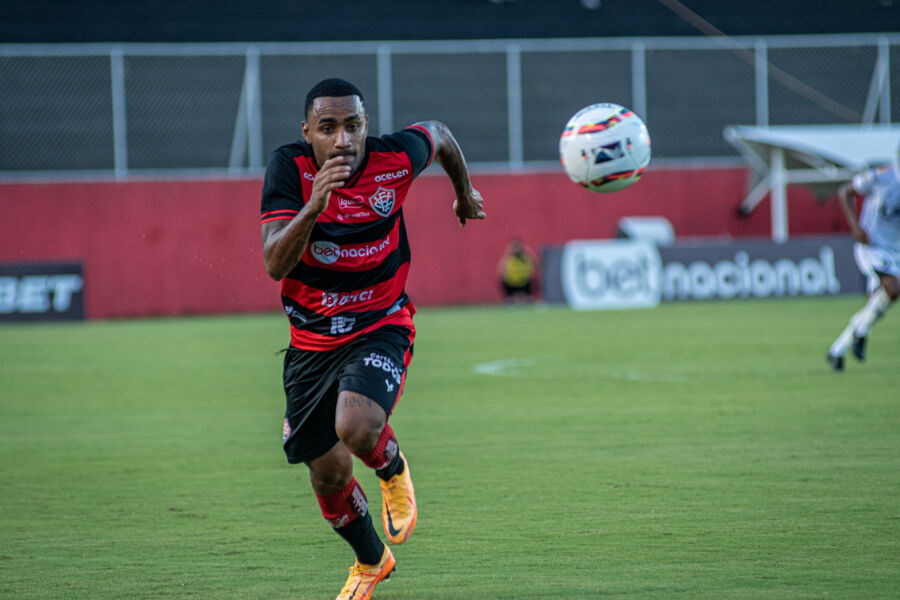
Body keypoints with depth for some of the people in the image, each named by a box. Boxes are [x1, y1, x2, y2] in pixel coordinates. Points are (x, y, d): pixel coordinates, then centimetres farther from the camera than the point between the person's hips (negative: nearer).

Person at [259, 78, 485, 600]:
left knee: (356, 429, -30)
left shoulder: (396, 158, -16)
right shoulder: (290, 168, -18)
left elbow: (438, 134, 9)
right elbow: (275, 264, -27)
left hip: (381, 326, -2)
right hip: (312, 338, 2)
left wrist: (464, 191, 26)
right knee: (329, 476, 8)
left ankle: (393, 468, 7)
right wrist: (313, 207, -43)